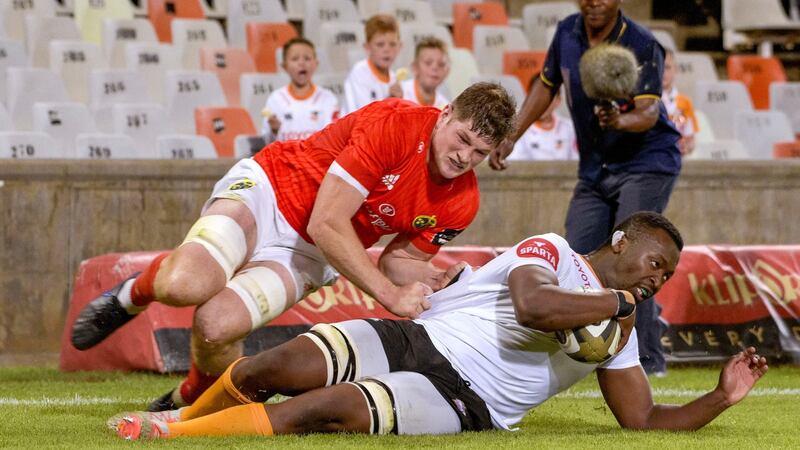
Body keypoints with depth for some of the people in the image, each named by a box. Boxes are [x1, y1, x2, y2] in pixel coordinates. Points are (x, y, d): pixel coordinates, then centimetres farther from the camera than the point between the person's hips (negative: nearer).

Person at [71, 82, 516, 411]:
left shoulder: (462, 202, -7)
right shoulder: (395, 123, -25)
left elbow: (398, 262, 7)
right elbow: (327, 223, -25)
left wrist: (440, 280, -15)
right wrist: (390, 295, -25)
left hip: (309, 258, 4)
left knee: (217, 325, -26)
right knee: (186, 284, -33)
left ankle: (192, 399, 11)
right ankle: (137, 292, 7)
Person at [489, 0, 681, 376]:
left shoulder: (642, 46, -20)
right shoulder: (567, 34, -2)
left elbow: (650, 111, -31)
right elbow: (546, 86, 14)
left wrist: (621, 121, -53)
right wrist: (511, 138, 11)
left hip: (647, 163, -7)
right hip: (594, 171, 7)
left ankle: (647, 359, -18)